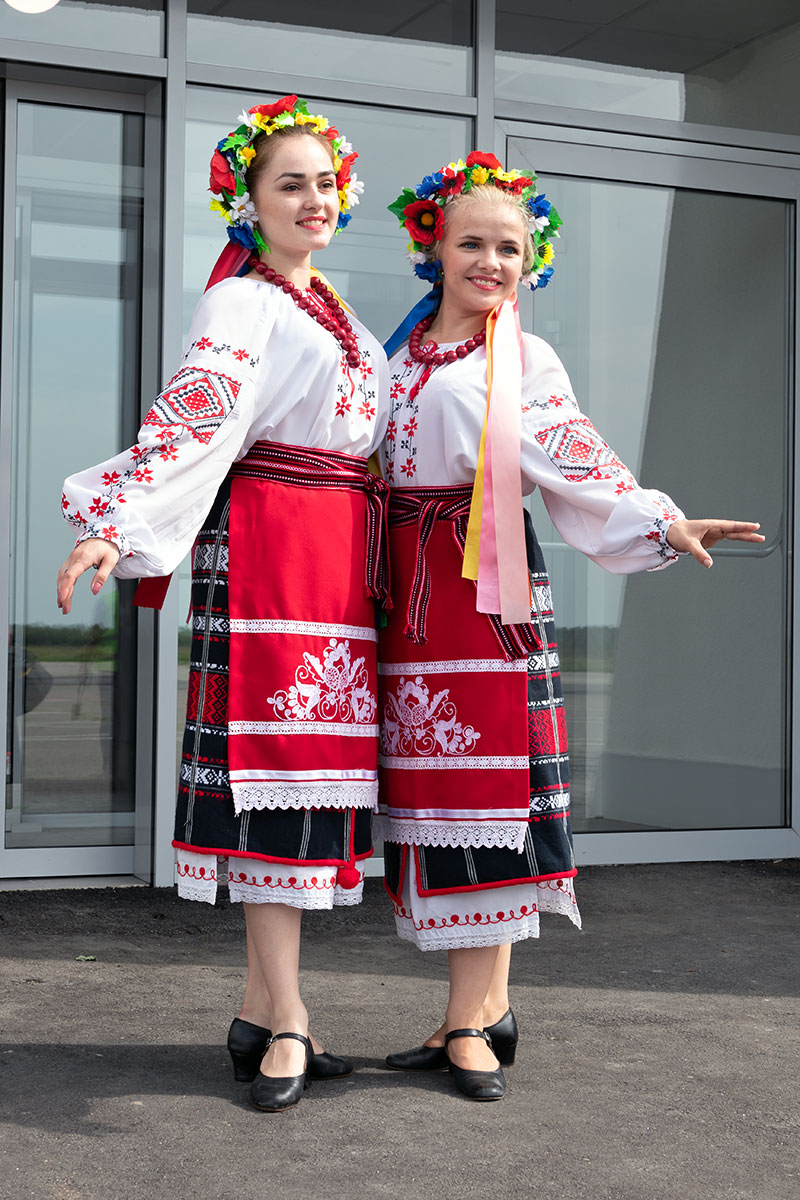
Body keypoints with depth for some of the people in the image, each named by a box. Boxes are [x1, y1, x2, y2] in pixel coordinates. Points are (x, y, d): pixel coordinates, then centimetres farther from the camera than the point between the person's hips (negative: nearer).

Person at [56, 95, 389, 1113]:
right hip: (267, 544, -8)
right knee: (274, 757, -10)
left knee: (313, 756, 4)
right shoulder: (243, 303, -1)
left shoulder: (345, 323, 23)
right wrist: (116, 521, -30)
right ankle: (286, 1019, -7)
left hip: (343, 560, 8)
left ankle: (259, 1008, 10)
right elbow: (193, 415, -15)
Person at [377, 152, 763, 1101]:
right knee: (435, 787, 2)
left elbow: (579, 466, -6)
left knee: (481, 786, -7)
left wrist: (665, 524, -20)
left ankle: (468, 1018, -2)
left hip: (485, 589, -4)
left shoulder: (525, 362, 4)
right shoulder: (401, 354, 17)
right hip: (409, 588, 4)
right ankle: (484, 1008, 10)